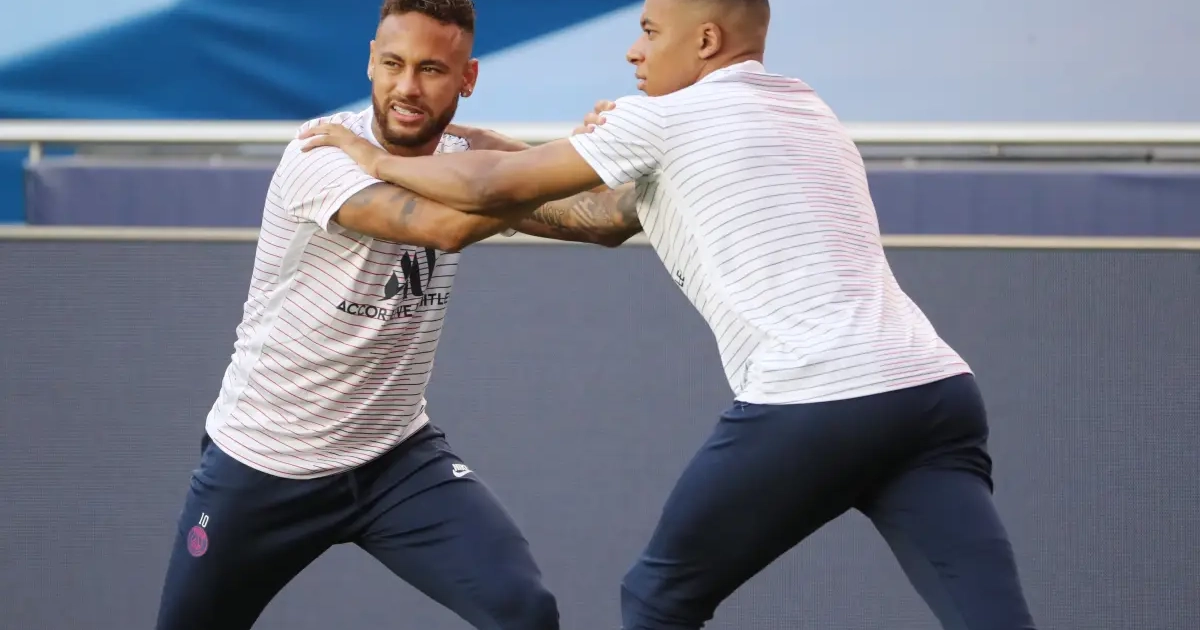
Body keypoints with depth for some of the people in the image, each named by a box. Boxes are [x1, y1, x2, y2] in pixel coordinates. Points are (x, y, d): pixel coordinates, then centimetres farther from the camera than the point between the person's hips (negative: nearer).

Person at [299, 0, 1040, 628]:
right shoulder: (813, 115, 26)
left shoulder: (666, 120, 6)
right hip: (936, 389, 6)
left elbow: (493, 187, 11)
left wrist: (377, 159, 26)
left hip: (812, 406, -6)